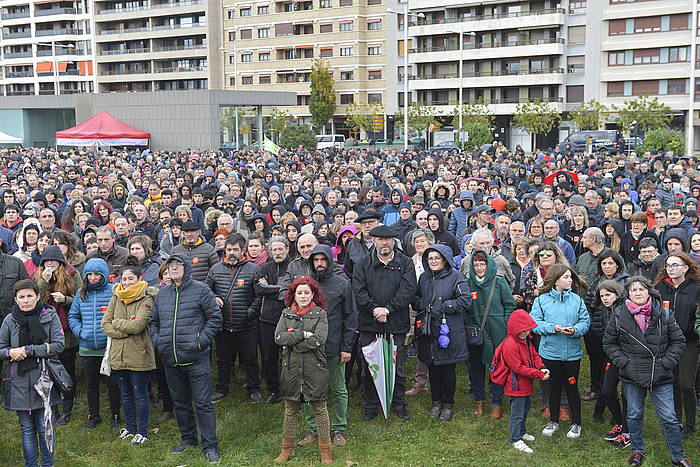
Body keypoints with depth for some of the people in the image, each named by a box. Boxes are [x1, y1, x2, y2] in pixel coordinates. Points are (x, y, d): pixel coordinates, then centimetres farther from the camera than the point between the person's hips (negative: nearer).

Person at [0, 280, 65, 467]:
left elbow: (58, 345, -10)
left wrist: (29, 350, -16)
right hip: (19, 383, 2)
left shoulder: (50, 316, -4)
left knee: (44, 427, 5)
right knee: (26, 429, 12)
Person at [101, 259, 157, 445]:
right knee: (125, 394, 18)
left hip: (139, 355, -6)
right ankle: (130, 427, 32)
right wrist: (124, 331, -12)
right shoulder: (116, 298, 7)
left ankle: (142, 431, 17)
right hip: (118, 355, 6)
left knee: (140, 394, 5)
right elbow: (105, 325, 2)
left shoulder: (146, 299, -10)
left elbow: (137, 325, -20)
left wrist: (117, 323, -7)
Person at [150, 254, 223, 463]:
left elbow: (215, 318, -3)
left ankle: (210, 446, 4)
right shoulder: (162, 293, 12)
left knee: (203, 403, -3)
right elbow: (154, 321, 22)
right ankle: (188, 438, 32)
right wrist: (157, 341, 7)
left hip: (196, 358, -5)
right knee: (180, 403, 17)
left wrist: (201, 340, -11)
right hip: (170, 360, 6)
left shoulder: (201, 290, -3)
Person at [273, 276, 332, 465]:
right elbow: (279, 337, -7)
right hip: (291, 368, 3)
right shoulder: (286, 314, 6)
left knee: (320, 408, 6)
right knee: (290, 409, 12)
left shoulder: (320, 314, -2)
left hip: (315, 368, -2)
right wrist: (302, 334, -15)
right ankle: (287, 449, 24)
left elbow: (319, 339, -16)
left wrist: (292, 341, -11)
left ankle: (325, 451, 16)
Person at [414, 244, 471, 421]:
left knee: (448, 369, 4)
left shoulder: (455, 277, -7)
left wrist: (442, 307, -13)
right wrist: (423, 305, -2)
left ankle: (448, 404, 20)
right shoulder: (423, 277, 10)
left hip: (449, 332, -5)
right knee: (432, 368, 12)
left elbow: (466, 300, -13)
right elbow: (415, 298, 20)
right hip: (428, 331, 5)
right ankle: (436, 403, 26)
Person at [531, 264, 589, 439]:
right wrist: (553, 327, -20)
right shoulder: (542, 300, -4)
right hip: (550, 351, 0)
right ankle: (554, 421, 30)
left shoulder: (576, 299, 1)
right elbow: (535, 323, -7)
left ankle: (576, 423, 24)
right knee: (554, 387, 14)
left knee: (572, 387, 8)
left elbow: (585, 321, 0)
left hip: (572, 352, 0)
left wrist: (574, 330, -19)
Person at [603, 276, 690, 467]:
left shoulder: (664, 314, -2)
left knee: (669, 418, 3)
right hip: (632, 376, 1)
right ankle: (638, 450, 31)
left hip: (661, 376, -1)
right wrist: (623, 362, -4)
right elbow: (609, 343, 7)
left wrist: (667, 362, -5)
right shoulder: (619, 315, -2)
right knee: (634, 416, 12)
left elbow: (678, 341, 5)